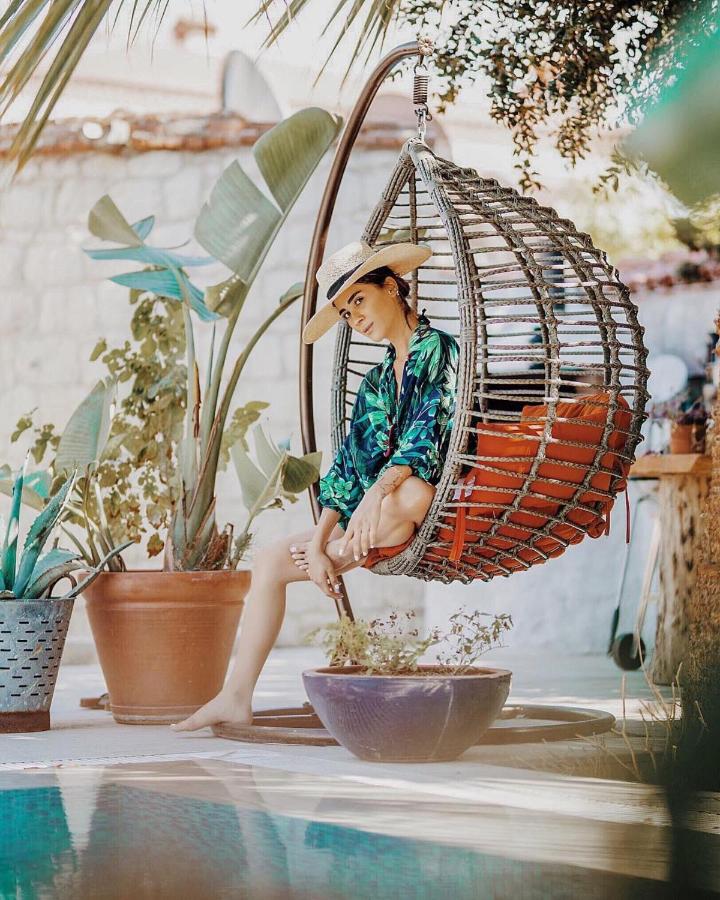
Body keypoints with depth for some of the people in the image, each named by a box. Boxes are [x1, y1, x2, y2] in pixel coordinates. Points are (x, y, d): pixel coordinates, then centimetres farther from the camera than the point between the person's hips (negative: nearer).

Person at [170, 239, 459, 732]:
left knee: (405, 491, -43)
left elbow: (431, 435, -21)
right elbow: (347, 466, 11)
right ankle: (236, 697, 0)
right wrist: (318, 541, 0)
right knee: (271, 560, 2)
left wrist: (377, 492, -35)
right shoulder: (376, 382, 17)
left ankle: (340, 557, -15)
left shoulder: (440, 350, -7)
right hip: (378, 522, 8)